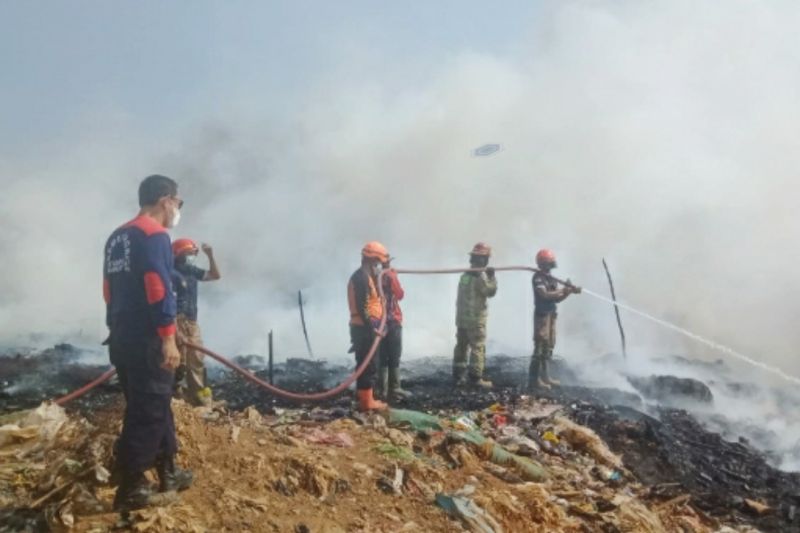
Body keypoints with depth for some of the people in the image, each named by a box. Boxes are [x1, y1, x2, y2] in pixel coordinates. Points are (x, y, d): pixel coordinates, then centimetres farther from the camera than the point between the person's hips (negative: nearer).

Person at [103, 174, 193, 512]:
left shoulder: (117, 238, 18)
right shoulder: (154, 235, -11)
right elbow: (158, 289, -20)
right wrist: (168, 338, -20)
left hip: (122, 337, 9)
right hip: (146, 340, -9)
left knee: (156, 405, 17)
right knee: (148, 410, -3)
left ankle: (168, 472, 26)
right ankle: (130, 489, 1)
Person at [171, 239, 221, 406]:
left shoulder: (192, 271, 12)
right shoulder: (172, 274, -13)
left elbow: (215, 275, 19)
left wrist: (210, 256, 5)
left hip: (192, 323, 8)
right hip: (178, 322, -8)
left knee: (196, 361, 8)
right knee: (179, 363, -7)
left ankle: (200, 397, 11)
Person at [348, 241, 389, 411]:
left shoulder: (365, 276, 18)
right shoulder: (362, 277, -16)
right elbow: (361, 307, -22)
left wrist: (373, 327, 15)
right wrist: (372, 328, -22)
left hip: (366, 327, 10)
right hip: (364, 328, -10)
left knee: (367, 364, 14)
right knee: (367, 365, -5)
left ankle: (367, 399, 20)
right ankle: (366, 401, 0)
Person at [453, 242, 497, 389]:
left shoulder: (465, 275, 12)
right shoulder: (480, 276, -15)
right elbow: (491, 291, -12)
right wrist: (492, 277, -6)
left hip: (461, 317, 8)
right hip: (475, 318, -8)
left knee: (461, 346, 11)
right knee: (478, 347, -3)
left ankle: (458, 376, 16)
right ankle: (476, 378, -4)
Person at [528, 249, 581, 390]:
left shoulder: (551, 278, 14)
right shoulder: (538, 277, -11)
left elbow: (556, 298, 13)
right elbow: (545, 295, -23)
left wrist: (569, 291, -1)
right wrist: (563, 290, -20)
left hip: (551, 315, 9)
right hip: (542, 315, -9)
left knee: (548, 347, 13)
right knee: (540, 346, -11)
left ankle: (544, 376, 21)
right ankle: (534, 379, -9)